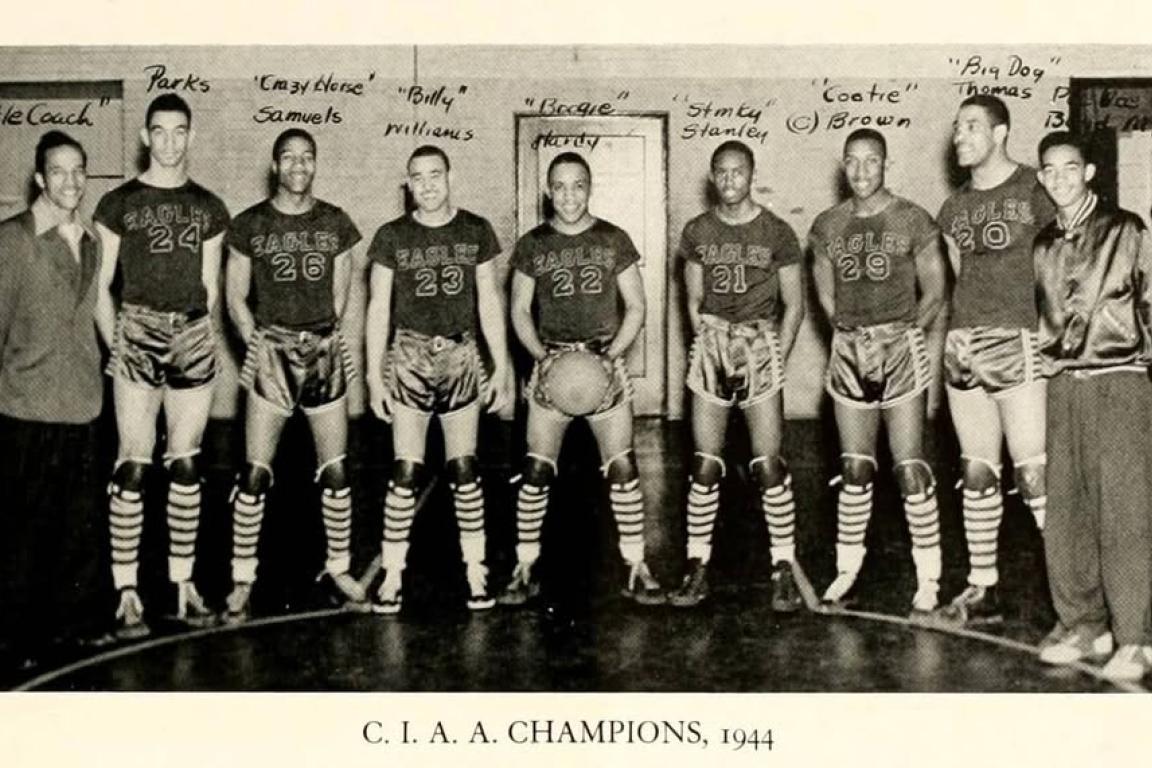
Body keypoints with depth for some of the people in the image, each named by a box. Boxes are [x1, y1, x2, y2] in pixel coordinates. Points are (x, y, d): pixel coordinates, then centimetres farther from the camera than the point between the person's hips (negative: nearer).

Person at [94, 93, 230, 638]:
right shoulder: (119, 203, 2)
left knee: (185, 465, 6)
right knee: (134, 465, -6)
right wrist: (115, 343, -6)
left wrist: (196, 333, 5)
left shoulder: (208, 208, 11)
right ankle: (127, 594, -1)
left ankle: (183, 584, 14)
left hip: (194, 339, 3)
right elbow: (100, 287, 2)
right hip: (137, 334, -3)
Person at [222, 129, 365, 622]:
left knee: (335, 472, 4)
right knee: (255, 474, -4)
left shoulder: (335, 223, 7)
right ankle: (242, 579, 7)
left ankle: (339, 567, 20)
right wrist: (257, 343, -9)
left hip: (325, 353, 2)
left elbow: (340, 291, 11)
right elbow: (235, 297, 3)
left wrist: (324, 337, 0)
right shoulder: (250, 225, 2)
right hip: (270, 353, -1)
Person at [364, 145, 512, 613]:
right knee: (405, 472, -3)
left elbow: (490, 301, 7)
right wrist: (374, 374, 0)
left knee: (464, 469, 4)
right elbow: (379, 307, 3)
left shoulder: (476, 231, 4)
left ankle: (475, 572, 13)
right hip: (409, 358, -1)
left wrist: (502, 366, 4)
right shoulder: (392, 237, 1)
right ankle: (392, 576, 6)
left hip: (462, 356, 1)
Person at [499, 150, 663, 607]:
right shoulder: (532, 245, 3)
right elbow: (520, 311, 6)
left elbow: (636, 307, 4)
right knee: (537, 471, -2)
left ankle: (636, 569, 8)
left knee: (622, 469, -3)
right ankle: (526, 569, 10)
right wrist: (543, 357, -10)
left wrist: (611, 356, -10)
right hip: (551, 364, 0)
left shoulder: (614, 240, 2)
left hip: (605, 362, 0)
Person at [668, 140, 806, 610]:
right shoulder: (697, 232, 7)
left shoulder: (776, 233, 1)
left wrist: (774, 359, -4)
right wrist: (708, 347, 0)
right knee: (704, 466, 1)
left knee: (769, 466, -4)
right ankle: (697, 570, 10)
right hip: (711, 347, 2)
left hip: (761, 346, -2)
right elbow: (694, 303, 12)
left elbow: (794, 305, 4)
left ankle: (784, 570, 6)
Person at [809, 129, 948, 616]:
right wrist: (853, 335, 6)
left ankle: (928, 578, 4)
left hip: (901, 348, -3)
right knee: (854, 469, 7)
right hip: (849, 351, 3)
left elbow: (935, 290, 2)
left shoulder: (913, 221, -2)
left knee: (910, 468, -4)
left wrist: (903, 335, -1)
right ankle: (846, 569, 17)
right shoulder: (827, 226, 8)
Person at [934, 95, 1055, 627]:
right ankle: (981, 589, 17)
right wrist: (953, 333, 9)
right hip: (964, 347, 6)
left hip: (1018, 343, -6)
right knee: (977, 473, 9)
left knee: (1033, 473, -10)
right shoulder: (954, 208, 15)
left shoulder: (1034, 192, -2)